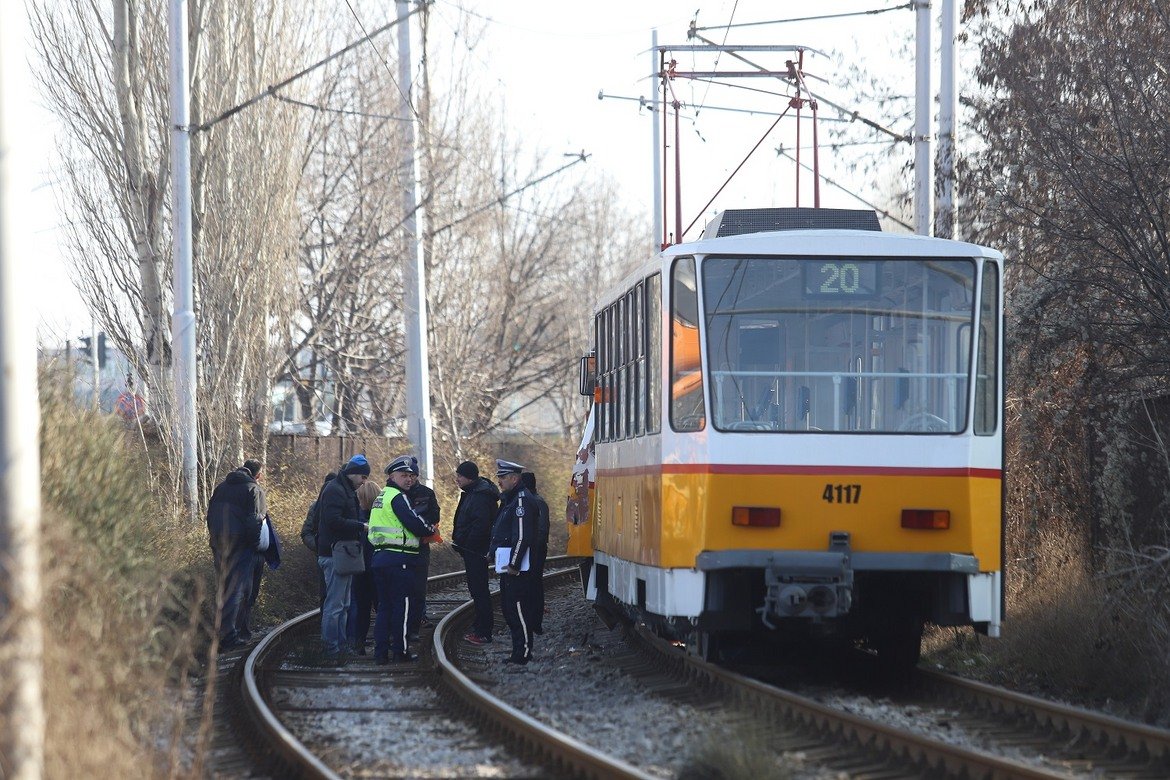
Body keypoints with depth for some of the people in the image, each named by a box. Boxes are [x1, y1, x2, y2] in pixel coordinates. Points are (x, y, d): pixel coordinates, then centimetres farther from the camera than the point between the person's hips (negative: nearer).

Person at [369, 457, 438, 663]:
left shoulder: (381, 497, 19)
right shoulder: (397, 497, -11)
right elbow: (413, 522, -19)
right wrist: (429, 530, 0)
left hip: (379, 556, 9)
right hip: (399, 559, -9)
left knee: (384, 605, 11)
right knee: (402, 604, -2)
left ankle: (381, 651, 9)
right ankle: (401, 650, 0)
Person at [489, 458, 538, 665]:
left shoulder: (522, 501, -15)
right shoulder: (509, 499, 18)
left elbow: (522, 536, -21)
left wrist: (514, 565, -21)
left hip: (517, 567, -11)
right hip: (508, 565, 11)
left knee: (518, 609, -8)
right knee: (508, 608, 14)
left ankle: (523, 652, -5)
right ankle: (520, 651, 20)